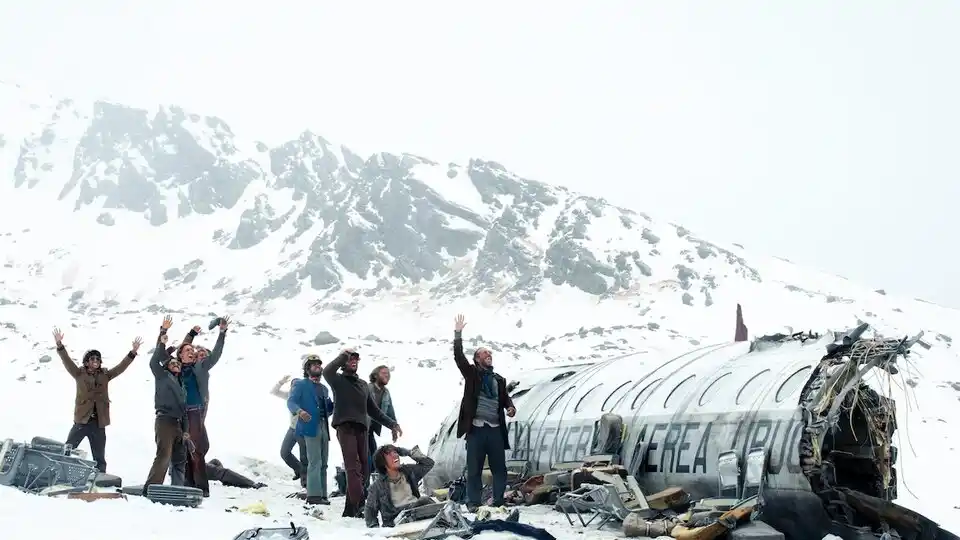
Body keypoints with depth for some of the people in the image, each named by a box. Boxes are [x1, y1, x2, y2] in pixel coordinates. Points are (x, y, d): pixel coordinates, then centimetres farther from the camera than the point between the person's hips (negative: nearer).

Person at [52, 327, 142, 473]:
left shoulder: (105, 375, 9)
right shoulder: (80, 374, 3)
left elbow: (121, 367, 6)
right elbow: (67, 362, -8)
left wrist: (133, 352, -6)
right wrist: (59, 345, -22)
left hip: (99, 423, 2)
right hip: (82, 421, -2)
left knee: (99, 458, 9)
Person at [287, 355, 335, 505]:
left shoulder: (324, 388, 26)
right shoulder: (300, 385, 5)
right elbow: (291, 401, -9)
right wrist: (299, 411, -30)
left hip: (324, 427, 7)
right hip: (311, 426, -7)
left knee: (323, 463, 7)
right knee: (315, 462, -14)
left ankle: (321, 494, 11)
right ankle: (314, 495, -16)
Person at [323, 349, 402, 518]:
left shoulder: (363, 384, 28)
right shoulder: (338, 380, 10)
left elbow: (373, 410, 31)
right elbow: (327, 372, -16)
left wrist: (392, 424, 26)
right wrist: (343, 355, -6)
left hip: (361, 428, 6)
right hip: (345, 426, -6)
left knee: (363, 469, 1)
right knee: (353, 466, -19)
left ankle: (350, 510, 5)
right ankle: (358, 505, -29)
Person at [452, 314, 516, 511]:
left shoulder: (499, 380, 18)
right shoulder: (472, 374, 6)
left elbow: (505, 398, 19)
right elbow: (459, 357, -5)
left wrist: (511, 407, -4)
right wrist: (458, 334, -13)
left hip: (496, 430, 4)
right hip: (476, 429, -4)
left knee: (500, 469, 5)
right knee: (474, 469, 0)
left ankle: (499, 502, 14)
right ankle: (473, 503, 7)